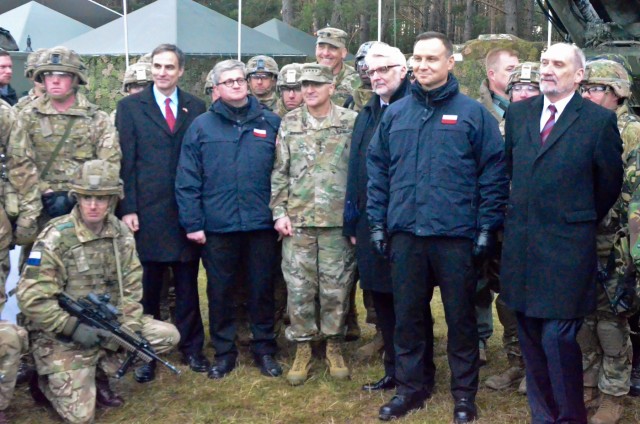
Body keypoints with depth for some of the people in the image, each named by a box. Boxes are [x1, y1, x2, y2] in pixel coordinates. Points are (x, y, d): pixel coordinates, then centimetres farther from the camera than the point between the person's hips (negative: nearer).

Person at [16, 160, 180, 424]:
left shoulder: (121, 233, -1)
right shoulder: (56, 238, -19)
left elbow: (131, 286, 3)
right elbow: (30, 298, -21)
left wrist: (131, 330, -9)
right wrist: (73, 326, -24)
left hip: (109, 324, 6)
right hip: (63, 336, -6)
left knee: (168, 336, -4)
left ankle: (99, 373, 6)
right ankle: (47, 381, 18)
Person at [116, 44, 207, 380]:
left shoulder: (196, 107, 8)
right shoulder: (130, 107, 4)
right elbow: (125, 161, -1)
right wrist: (127, 208, -7)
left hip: (187, 210, 2)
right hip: (147, 210, -1)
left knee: (187, 284, 10)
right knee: (147, 285, 6)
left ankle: (191, 347, 22)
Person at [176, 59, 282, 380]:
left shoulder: (271, 123, 6)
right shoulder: (201, 126, 3)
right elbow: (187, 180, -1)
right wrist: (193, 223, -6)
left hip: (262, 224, 1)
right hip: (218, 226, 0)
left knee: (262, 289, 10)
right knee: (219, 291, 9)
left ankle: (264, 349, 25)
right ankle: (224, 352, 23)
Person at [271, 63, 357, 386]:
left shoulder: (351, 122, 1)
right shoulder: (288, 124, 8)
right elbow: (279, 173, 8)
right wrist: (279, 212, 0)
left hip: (339, 221, -2)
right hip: (297, 220, 2)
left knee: (336, 287, 5)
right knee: (298, 287, 5)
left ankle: (334, 345, 21)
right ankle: (302, 348, 17)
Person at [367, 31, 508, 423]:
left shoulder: (472, 113, -2)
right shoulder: (395, 114, 8)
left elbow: (494, 173, -3)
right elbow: (377, 170, 11)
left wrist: (487, 229, -7)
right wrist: (377, 223, 6)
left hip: (457, 236, -3)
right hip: (405, 234, 3)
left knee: (460, 316, 8)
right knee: (407, 315, 12)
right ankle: (410, 387, 27)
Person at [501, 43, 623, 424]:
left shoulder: (599, 120, -5)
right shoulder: (518, 113, 9)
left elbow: (609, 183, 4)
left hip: (567, 249, -5)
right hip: (521, 245, 5)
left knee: (558, 337, -8)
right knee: (531, 339, 12)